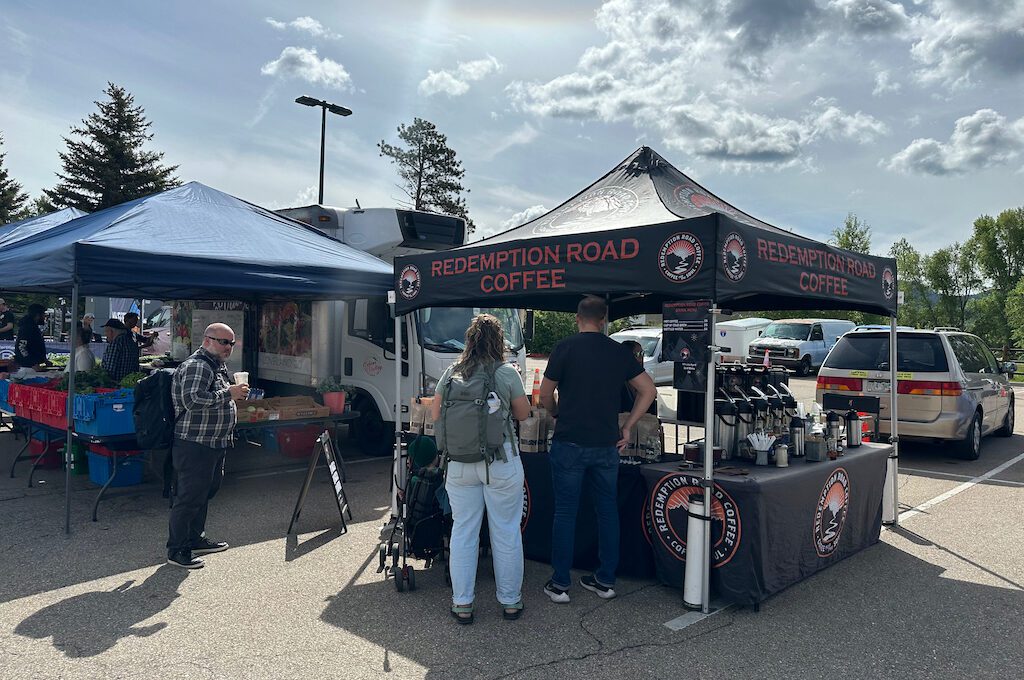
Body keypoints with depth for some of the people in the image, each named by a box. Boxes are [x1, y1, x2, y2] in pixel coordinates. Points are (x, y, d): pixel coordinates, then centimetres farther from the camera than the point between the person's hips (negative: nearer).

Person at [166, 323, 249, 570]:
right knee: (189, 497, -4)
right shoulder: (197, 366, -17)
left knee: (205, 493, 19)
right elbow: (192, 399, -30)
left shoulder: (218, 366, 17)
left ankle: (196, 539, 33)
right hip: (194, 445, -11)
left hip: (214, 445, 11)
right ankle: (176, 551, 7)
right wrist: (229, 394, -26)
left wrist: (235, 392, 18)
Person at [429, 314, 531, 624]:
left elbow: (436, 415, 6)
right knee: (506, 532, 10)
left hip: (459, 463, 3)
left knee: (463, 531, 11)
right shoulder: (508, 373, -7)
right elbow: (523, 413, 3)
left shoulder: (452, 373, 1)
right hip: (501, 461, -2)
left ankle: (462, 604, 20)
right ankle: (510, 601, 23)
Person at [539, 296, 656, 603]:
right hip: (606, 444, 4)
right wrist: (626, 427, 9)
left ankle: (560, 584, 12)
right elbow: (648, 390, 7)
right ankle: (606, 580, 23)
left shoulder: (565, 348, -6)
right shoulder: (619, 351, 6)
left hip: (569, 443, -3)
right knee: (607, 511, 14)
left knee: (565, 512, 5)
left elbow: (545, 396, -3)